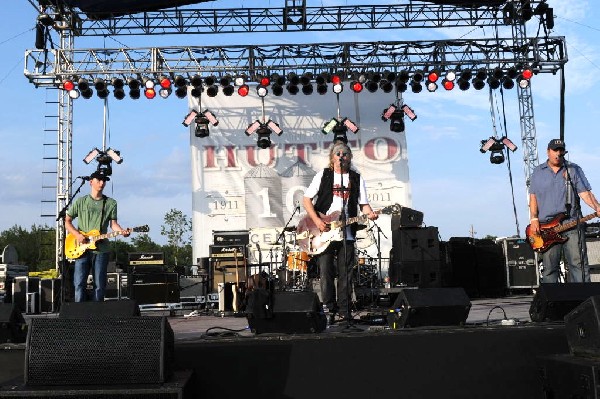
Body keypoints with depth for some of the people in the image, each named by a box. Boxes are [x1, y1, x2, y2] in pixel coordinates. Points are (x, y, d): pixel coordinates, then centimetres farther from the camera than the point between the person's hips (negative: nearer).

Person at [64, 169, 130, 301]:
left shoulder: (111, 203, 10)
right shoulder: (80, 201, 8)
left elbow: (113, 223, 5)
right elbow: (67, 221, 9)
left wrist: (122, 231, -16)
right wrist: (77, 235, -7)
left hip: (101, 249, 1)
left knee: (99, 285, 2)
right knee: (79, 284, -4)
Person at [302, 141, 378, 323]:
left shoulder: (357, 179, 11)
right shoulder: (323, 175, 5)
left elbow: (363, 203, 11)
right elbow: (306, 200, 3)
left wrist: (370, 213, -12)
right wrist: (317, 221, -10)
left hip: (347, 233, 1)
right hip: (324, 233, -1)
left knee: (345, 274, 3)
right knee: (326, 273, -1)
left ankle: (344, 312, 11)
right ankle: (329, 310, 9)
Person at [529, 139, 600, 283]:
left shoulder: (574, 170, 9)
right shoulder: (538, 171, 12)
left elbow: (585, 192, 2)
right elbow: (533, 196, 9)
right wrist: (534, 219, -2)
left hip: (572, 224, -1)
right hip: (546, 228, 1)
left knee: (578, 264, -5)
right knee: (549, 268, 3)